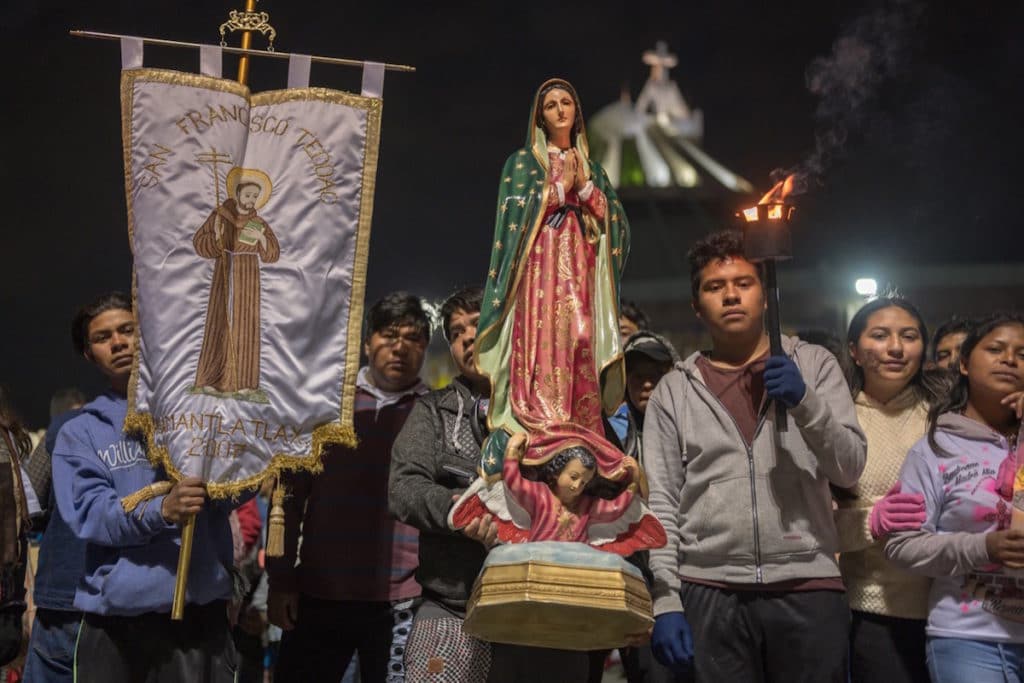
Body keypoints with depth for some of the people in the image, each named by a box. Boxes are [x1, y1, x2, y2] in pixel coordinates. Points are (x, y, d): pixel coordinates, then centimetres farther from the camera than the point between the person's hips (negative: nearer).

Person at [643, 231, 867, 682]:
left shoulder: (813, 365, 10)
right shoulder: (674, 389, 10)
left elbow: (849, 468, 3)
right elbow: (660, 502, 5)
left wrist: (805, 402, -13)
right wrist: (665, 601, -5)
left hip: (807, 585, 0)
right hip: (709, 592, 0)